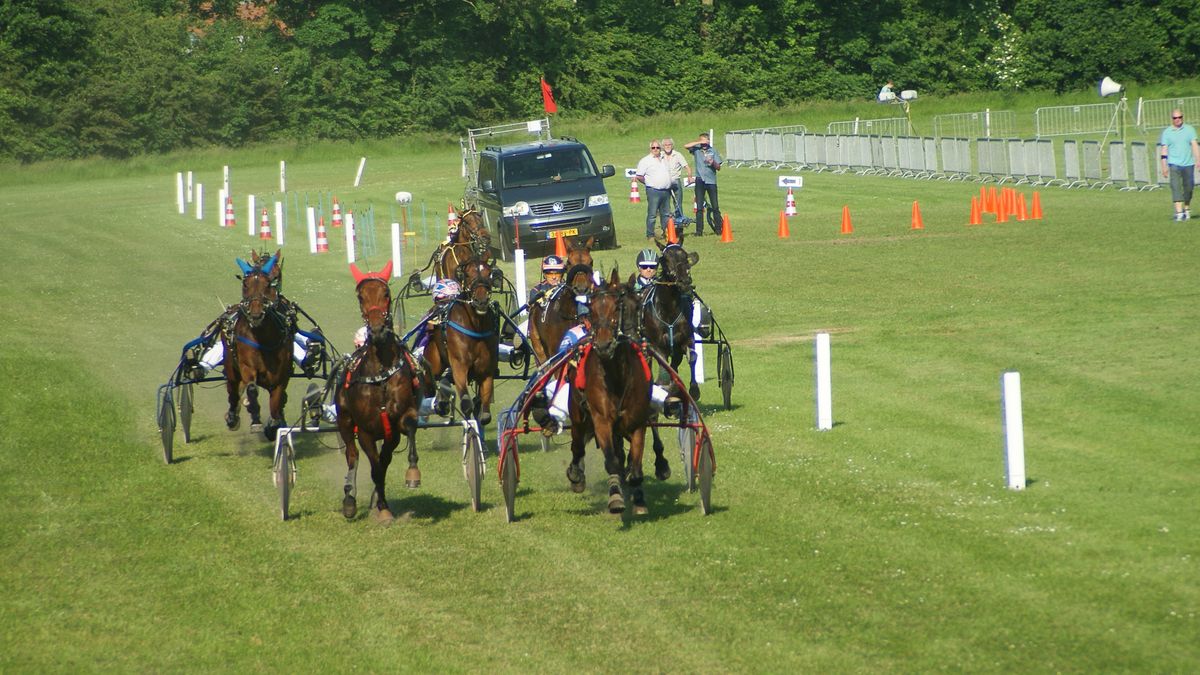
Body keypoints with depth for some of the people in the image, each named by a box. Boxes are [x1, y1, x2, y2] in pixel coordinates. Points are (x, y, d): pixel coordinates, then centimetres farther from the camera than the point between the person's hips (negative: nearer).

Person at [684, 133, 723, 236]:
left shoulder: (713, 151, 5)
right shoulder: (696, 149, 4)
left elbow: (718, 168, 4)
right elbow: (686, 146, -14)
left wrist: (713, 163, -17)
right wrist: (699, 142, -15)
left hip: (711, 181, 0)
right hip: (700, 180, 0)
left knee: (715, 206, -1)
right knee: (699, 207, -1)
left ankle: (718, 228, 6)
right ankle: (699, 230, 2)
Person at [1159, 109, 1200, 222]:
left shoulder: (1190, 129, 6)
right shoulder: (1166, 132, 5)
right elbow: (1164, 150, 4)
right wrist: (1164, 166, -2)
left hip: (1188, 164, 1)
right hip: (1174, 164, -1)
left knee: (1188, 188, 7)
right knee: (1176, 187, -13)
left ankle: (1187, 210, 27)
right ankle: (1179, 213, -18)